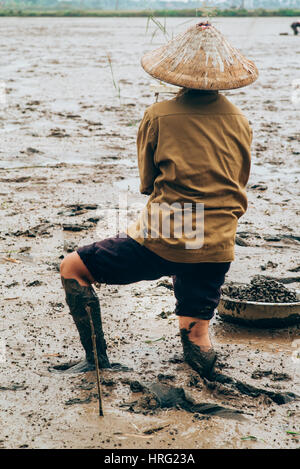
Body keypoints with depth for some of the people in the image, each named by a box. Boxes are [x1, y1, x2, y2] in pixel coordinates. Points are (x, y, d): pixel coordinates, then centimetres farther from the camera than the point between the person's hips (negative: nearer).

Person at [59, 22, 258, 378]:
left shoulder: (157, 116, -4)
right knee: (195, 339, 24)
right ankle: (198, 347, -3)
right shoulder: (240, 122, 6)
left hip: (161, 241, -4)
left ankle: (97, 359, 12)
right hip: (217, 248, 5)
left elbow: (146, 184, 8)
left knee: (72, 269, 13)